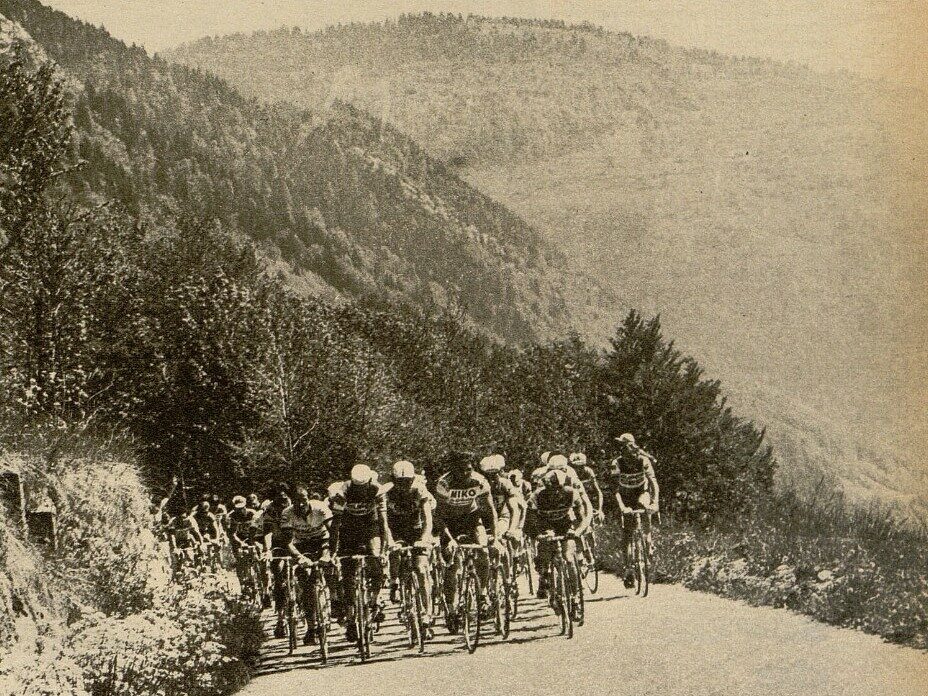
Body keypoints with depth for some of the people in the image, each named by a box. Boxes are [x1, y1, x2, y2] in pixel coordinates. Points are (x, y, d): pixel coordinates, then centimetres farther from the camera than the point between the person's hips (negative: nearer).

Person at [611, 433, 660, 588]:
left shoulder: (643, 460, -22)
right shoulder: (617, 463, -21)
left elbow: (653, 483, -27)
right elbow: (616, 488, -28)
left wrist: (655, 502, -42)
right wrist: (622, 506, -42)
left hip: (642, 492, 0)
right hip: (626, 497, 0)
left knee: (643, 505, -35)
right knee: (626, 535, -9)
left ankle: (648, 539, -13)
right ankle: (628, 570, -5)